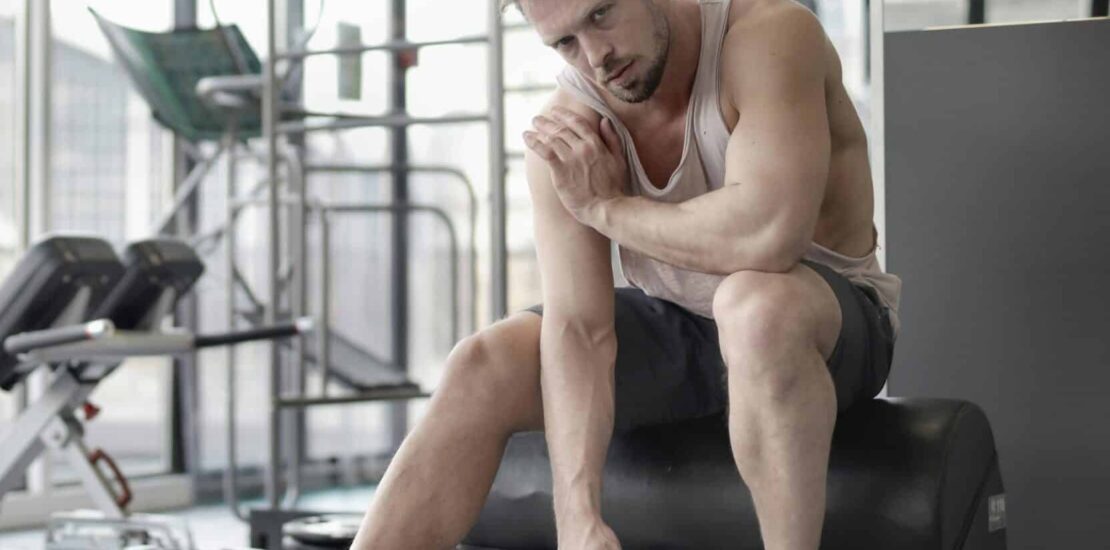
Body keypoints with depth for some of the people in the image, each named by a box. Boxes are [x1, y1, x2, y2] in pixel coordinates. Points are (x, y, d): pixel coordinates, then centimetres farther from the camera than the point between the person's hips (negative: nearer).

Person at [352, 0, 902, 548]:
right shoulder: (564, 132, -12)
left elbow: (768, 231, -39)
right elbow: (578, 329, -18)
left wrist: (606, 208, -21)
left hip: (831, 323, -4)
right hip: (674, 327, 4)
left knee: (755, 301, -38)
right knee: (484, 365, -17)